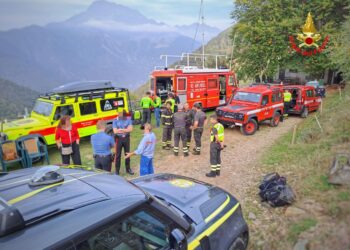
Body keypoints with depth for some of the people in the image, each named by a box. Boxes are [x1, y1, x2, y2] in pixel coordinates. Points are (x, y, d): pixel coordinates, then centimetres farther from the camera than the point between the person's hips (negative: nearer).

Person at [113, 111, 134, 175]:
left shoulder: (128, 120, -1)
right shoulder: (115, 121, -4)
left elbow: (130, 129, -13)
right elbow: (115, 131, -14)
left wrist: (121, 129, -19)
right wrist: (126, 130, -16)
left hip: (126, 138, 2)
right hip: (119, 139, -1)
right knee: (118, 155, 6)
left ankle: (128, 169, 26)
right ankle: (117, 170, 18)